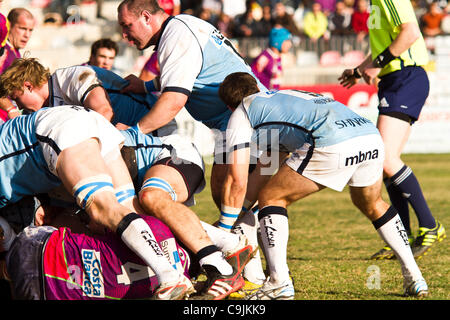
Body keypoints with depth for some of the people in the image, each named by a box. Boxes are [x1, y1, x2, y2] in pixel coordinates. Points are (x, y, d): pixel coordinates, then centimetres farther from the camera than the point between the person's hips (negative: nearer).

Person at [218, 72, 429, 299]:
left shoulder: (241, 114, 19)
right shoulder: (284, 96, 40)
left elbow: (237, 182, 11)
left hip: (332, 144, -7)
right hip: (371, 137, 7)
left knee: (270, 199, 11)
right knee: (372, 206, 33)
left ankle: (279, 283, 1)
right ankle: (414, 278, 30)